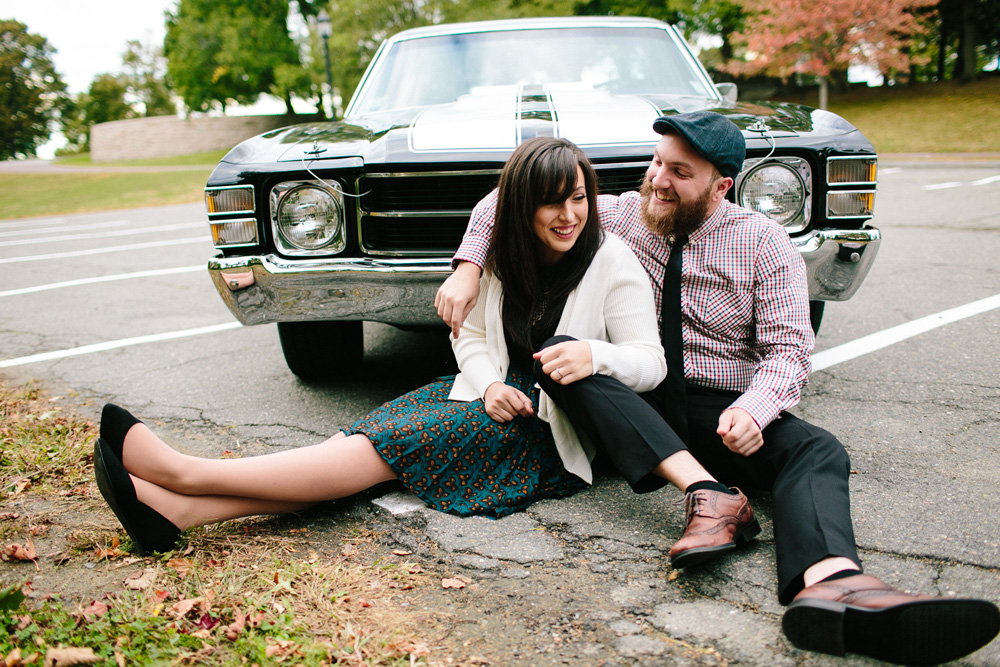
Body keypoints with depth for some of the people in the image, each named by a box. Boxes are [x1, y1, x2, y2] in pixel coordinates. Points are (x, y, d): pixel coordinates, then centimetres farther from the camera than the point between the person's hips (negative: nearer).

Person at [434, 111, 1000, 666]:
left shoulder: (765, 243, 0)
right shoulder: (615, 216, 4)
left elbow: (788, 349, -7)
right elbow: (505, 203, 8)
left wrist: (753, 408, -28)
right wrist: (467, 268, -10)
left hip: (721, 412, 0)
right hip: (631, 411, 1)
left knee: (817, 451, -29)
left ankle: (829, 583, -61)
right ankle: (704, 492, -41)